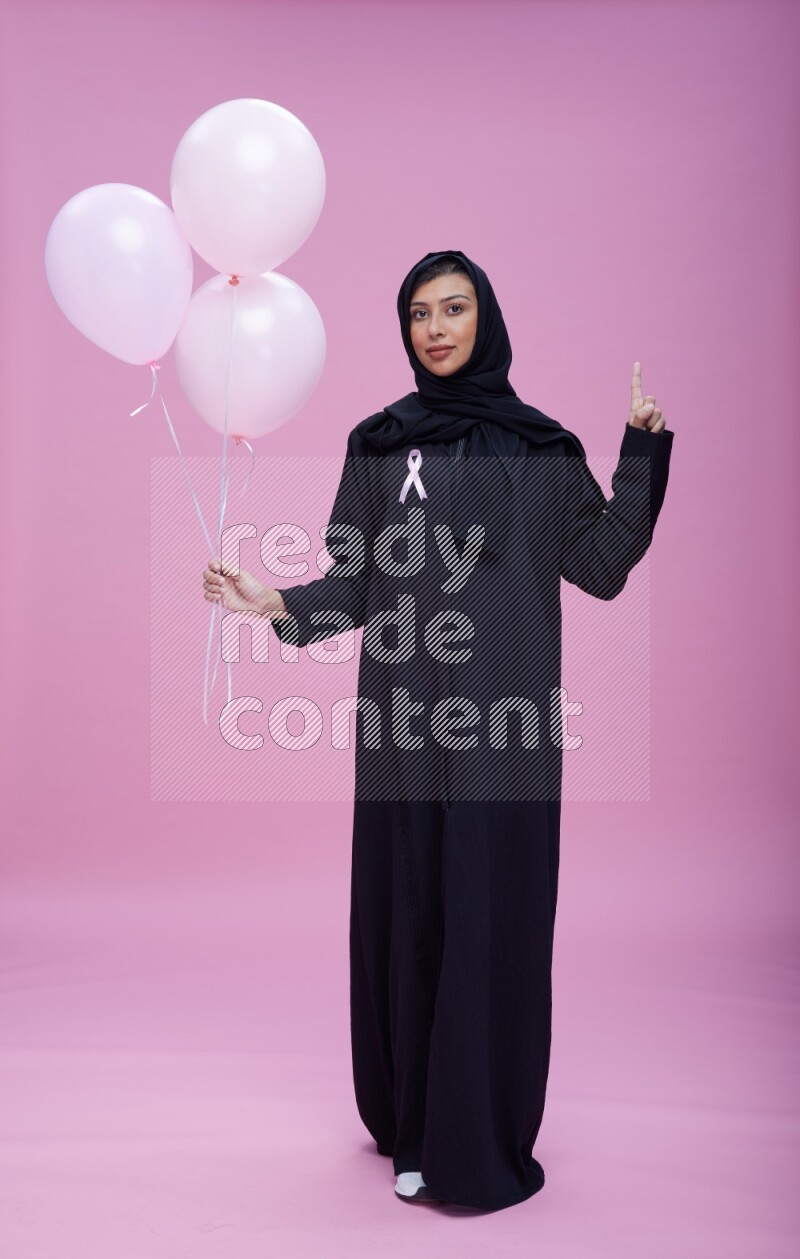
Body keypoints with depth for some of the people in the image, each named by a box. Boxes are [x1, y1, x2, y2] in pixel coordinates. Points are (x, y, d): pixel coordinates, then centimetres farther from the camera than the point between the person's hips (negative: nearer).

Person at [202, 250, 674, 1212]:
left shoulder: (540, 445, 8)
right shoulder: (378, 442, 9)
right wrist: (276, 605, -11)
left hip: (503, 715, -1)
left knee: (495, 912, 1)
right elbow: (357, 584, 6)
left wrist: (642, 447, -5)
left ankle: (484, 1140, 15)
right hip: (406, 717, 1)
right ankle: (413, 1120, 22)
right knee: (407, 908, 5)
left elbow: (602, 566, 1)